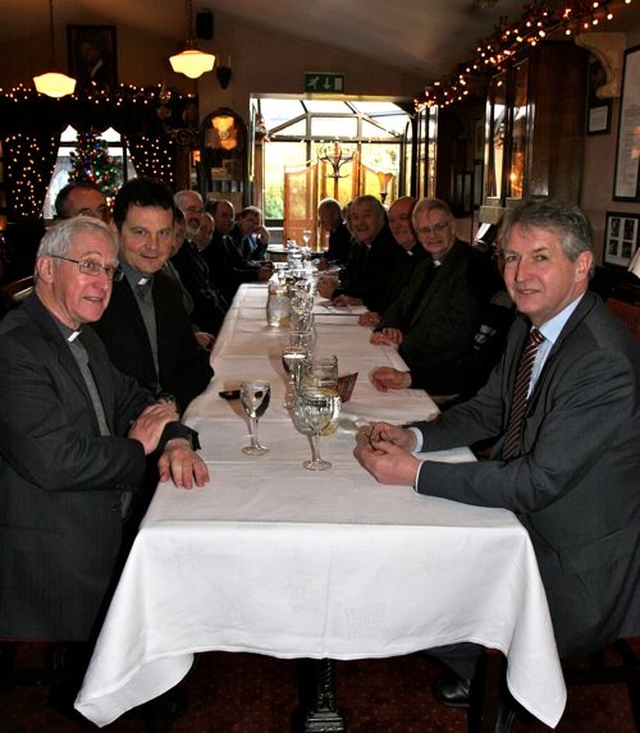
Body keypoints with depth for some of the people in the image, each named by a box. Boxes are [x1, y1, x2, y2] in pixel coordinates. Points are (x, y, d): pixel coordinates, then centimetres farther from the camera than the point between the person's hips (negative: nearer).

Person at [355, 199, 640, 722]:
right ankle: (477, 670, 32)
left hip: (576, 565, -8)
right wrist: (416, 437, -9)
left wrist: (416, 473, -29)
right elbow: (488, 409, 10)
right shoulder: (530, 326, 0)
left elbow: (540, 481, -31)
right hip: (522, 513, 8)